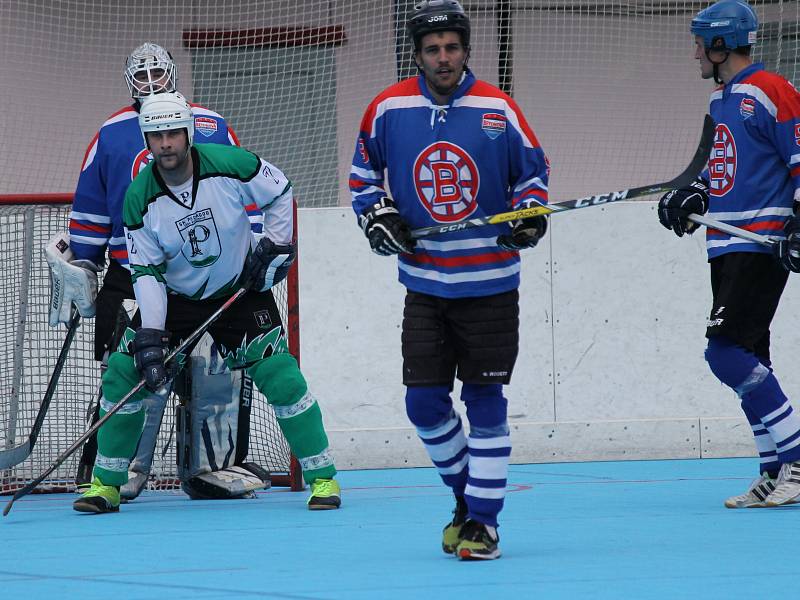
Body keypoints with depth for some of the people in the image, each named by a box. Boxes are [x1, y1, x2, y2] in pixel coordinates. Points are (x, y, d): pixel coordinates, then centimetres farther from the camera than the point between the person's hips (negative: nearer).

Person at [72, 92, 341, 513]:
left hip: (242, 290, -2)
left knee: (280, 376, -15)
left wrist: (276, 246, -8)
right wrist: (150, 338, -21)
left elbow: (280, 192, -2)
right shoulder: (140, 198, -16)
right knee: (124, 372, -9)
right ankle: (106, 484, 4)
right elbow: (146, 271, -13)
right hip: (175, 297, 2)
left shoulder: (230, 165, -21)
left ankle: (322, 478, -2)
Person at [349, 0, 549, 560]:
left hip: (489, 285, -2)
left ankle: (483, 520, 6)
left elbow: (533, 171, 6)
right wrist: (378, 214, -3)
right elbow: (364, 174, 14)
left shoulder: (498, 109, -6)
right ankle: (466, 493, 23)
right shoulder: (388, 109, -1)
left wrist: (530, 216, -12)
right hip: (425, 284, 2)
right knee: (424, 402, 0)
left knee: (484, 401, -1)